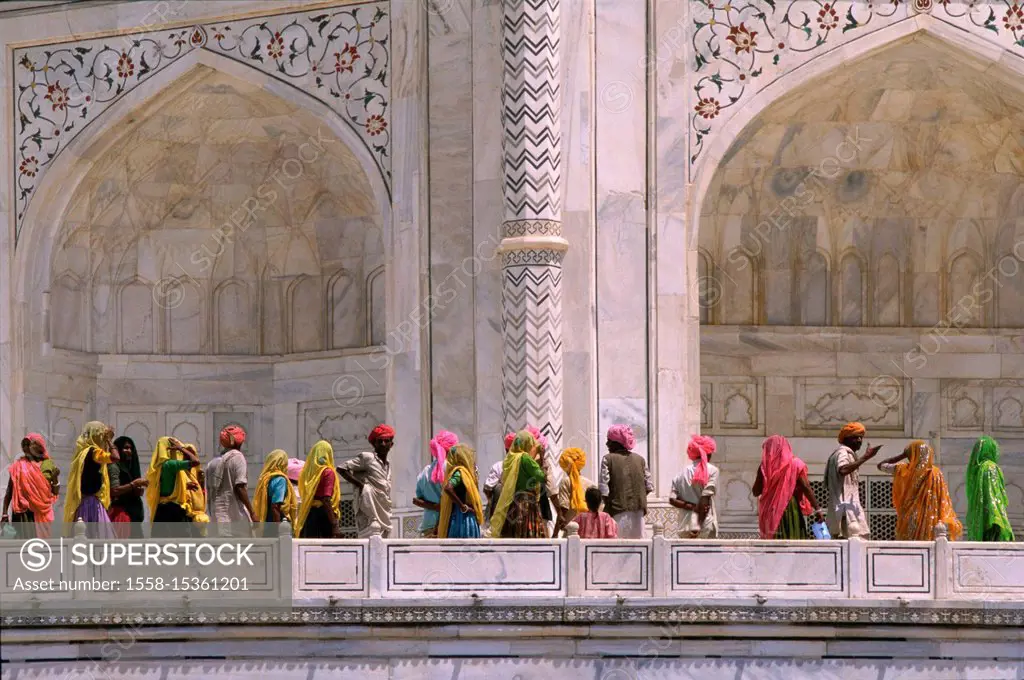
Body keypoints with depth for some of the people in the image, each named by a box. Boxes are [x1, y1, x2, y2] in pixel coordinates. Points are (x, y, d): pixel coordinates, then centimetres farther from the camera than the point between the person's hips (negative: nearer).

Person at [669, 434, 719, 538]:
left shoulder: (683, 472, 9)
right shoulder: (712, 470, -1)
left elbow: (672, 499, 2)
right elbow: (705, 498, -9)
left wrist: (692, 507, -2)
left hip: (686, 525, 3)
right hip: (706, 525, -3)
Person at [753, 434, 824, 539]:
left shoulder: (765, 466, 0)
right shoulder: (796, 464, 0)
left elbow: (755, 492, 4)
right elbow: (806, 488, -8)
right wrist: (817, 509, -6)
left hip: (771, 511, 1)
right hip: (792, 508, -1)